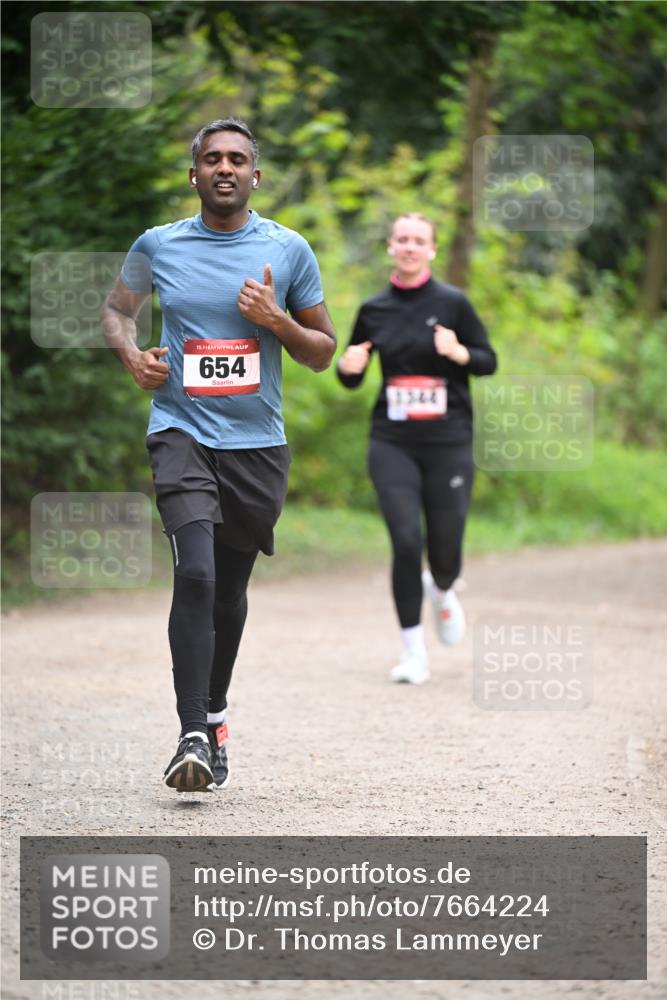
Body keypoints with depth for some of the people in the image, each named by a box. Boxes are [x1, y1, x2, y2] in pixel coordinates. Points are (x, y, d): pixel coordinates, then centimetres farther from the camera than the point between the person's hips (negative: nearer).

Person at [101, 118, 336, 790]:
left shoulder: (288, 250, 2)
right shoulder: (158, 246, 2)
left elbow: (323, 353, 9)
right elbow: (116, 309, 21)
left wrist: (276, 320, -10)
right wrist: (131, 354, -1)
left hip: (257, 442, 2)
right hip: (182, 430, -2)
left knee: (230, 590, 13)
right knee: (196, 572, -21)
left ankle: (214, 714, 35)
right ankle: (194, 735, -22)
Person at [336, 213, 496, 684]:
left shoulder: (452, 303, -1)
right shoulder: (374, 310, 6)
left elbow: (489, 361, 3)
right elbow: (352, 378, 15)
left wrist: (459, 353, -17)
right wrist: (348, 366, -8)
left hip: (449, 441, -1)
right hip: (393, 443, 1)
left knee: (445, 548, 1)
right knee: (406, 541, -12)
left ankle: (441, 590, 40)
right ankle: (414, 651, 0)